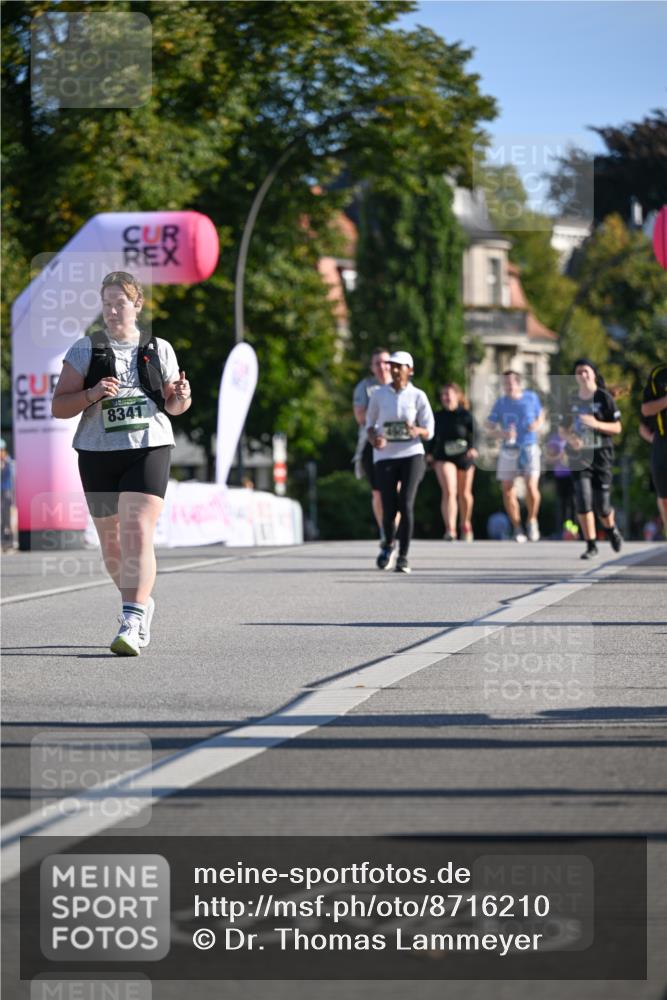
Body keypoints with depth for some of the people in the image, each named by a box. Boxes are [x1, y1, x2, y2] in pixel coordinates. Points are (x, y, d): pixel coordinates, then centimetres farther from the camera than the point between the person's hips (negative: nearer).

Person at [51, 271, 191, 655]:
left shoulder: (159, 349, 8)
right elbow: (59, 407, -1)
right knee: (112, 542, 11)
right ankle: (143, 603, 36)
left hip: (148, 450, -2)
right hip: (98, 454, 2)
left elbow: (171, 404, 20)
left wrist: (181, 399, -4)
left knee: (138, 535, -18)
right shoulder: (85, 349, 3)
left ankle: (131, 624, -25)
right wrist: (93, 394, -18)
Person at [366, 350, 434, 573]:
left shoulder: (418, 396, 1)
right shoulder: (379, 395, 4)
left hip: (411, 456, -1)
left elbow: (428, 432, 2)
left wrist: (417, 431, -22)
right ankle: (388, 545, 29)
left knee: (406, 506, -14)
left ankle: (403, 557, -4)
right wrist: (374, 439, -10)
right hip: (385, 457, 1)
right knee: (389, 510, -3)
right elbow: (370, 425, 13)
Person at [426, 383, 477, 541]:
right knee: (449, 491, -17)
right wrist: (429, 453, 5)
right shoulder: (439, 416, 4)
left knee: (464, 494, 15)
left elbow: (473, 434, -9)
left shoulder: (465, 415, -4)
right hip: (443, 457, 0)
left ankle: (466, 525, 38)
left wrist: (472, 448, -26)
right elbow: (434, 437, 15)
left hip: (464, 457, 0)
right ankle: (450, 529, -23)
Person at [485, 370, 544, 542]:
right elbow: (489, 425, 1)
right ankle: (517, 528, 15)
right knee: (508, 489, -1)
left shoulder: (531, 397, 1)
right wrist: (502, 434, -19)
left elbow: (540, 415, 17)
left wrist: (538, 424, -6)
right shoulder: (501, 402, 0)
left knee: (531, 487, -16)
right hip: (508, 450, 1)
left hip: (529, 449, -1)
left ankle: (532, 522, 9)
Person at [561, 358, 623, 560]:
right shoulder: (571, 400, 6)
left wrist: (596, 424, -19)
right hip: (579, 456, 2)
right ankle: (591, 545, 0)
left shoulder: (604, 398, -3)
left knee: (601, 504, -3)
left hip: (601, 455, -2)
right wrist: (570, 437, -9)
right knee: (582, 502, -9)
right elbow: (565, 427, 14)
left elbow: (617, 428, -2)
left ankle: (611, 529, 31)